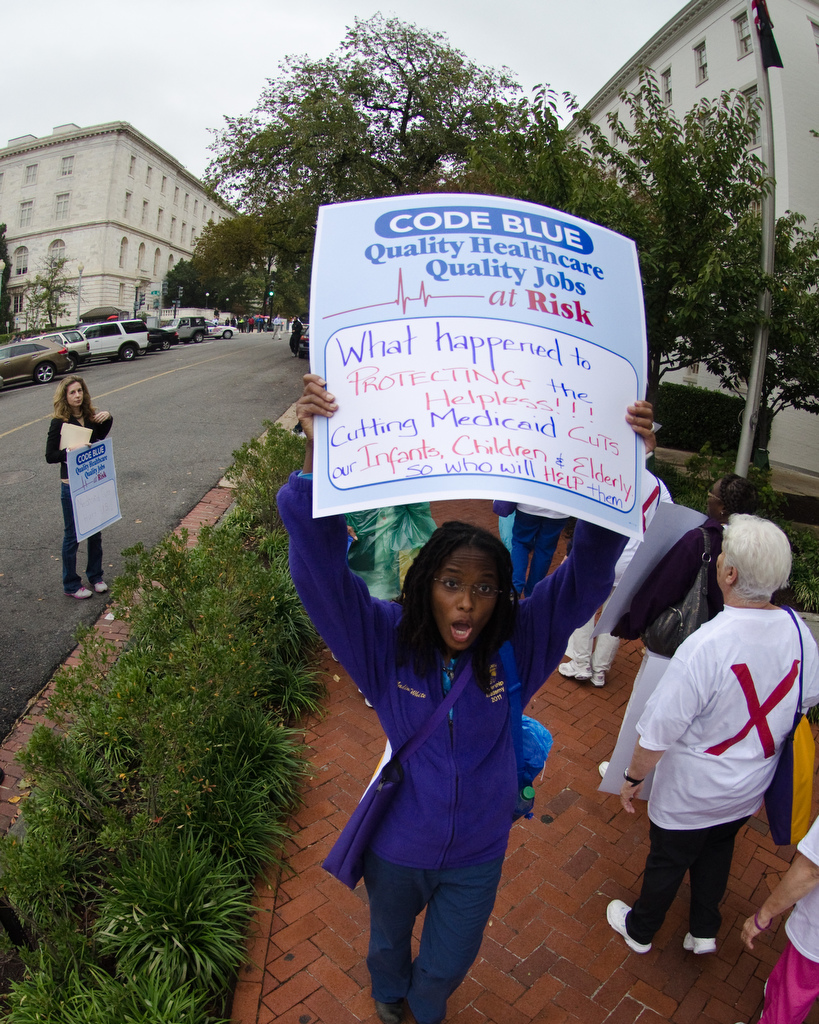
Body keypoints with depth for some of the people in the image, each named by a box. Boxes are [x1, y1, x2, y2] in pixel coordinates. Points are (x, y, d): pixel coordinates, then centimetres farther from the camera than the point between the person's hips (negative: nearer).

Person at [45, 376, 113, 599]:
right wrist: (70, 450, -28)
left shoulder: (91, 417, 3)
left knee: (95, 532, 16)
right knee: (73, 535, 5)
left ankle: (95, 576, 33)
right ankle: (71, 585, 19)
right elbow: (50, 456, -12)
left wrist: (107, 418, -11)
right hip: (71, 486, -5)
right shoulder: (59, 423, -12)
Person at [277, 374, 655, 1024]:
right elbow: (321, 566, -35)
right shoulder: (388, 641, -24)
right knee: (389, 944, 31)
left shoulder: (517, 646, -21)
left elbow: (586, 575, -28)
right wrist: (317, 455, -50)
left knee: (445, 968, 27)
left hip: (476, 854, 1)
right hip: (397, 848, 0)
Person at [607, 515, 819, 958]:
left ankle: (639, 930, 46)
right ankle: (705, 931, 52)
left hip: (690, 794, -5)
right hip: (750, 788, 5)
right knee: (717, 852, 30)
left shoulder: (706, 646, -37)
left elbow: (659, 732, -28)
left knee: (667, 861, 20)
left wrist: (633, 777, -10)